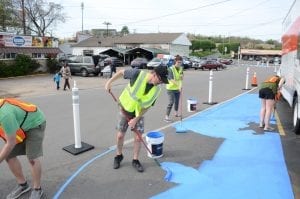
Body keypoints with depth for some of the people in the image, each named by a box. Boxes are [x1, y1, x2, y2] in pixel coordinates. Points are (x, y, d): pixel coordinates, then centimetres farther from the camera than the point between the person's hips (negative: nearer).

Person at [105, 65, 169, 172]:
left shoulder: (157, 89, -17)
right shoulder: (137, 74, -27)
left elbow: (147, 106, -11)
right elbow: (122, 72, -10)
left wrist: (136, 119, -13)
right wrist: (110, 81, -12)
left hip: (138, 113, 2)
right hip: (125, 109, -1)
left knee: (138, 137, 2)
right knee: (120, 135, 6)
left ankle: (135, 160, 22)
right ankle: (118, 156, 32)